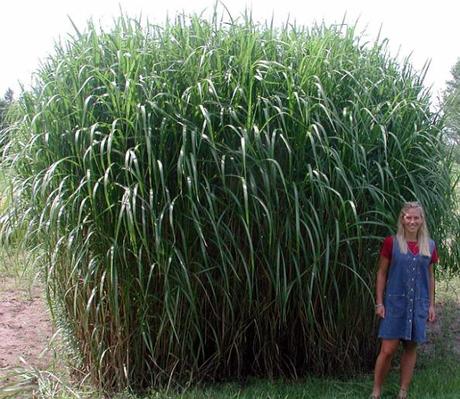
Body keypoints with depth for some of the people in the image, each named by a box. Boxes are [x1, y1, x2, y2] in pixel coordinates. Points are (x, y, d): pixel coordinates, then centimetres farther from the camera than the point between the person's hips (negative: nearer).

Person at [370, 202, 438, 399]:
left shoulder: (429, 246, 5)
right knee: (388, 349, -5)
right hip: (395, 302, -3)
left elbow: (430, 276, 12)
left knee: (411, 348, 8)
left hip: (418, 304, 3)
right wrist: (379, 302, -5)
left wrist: (431, 305, 8)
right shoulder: (392, 243, -4)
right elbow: (381, 273, -1)